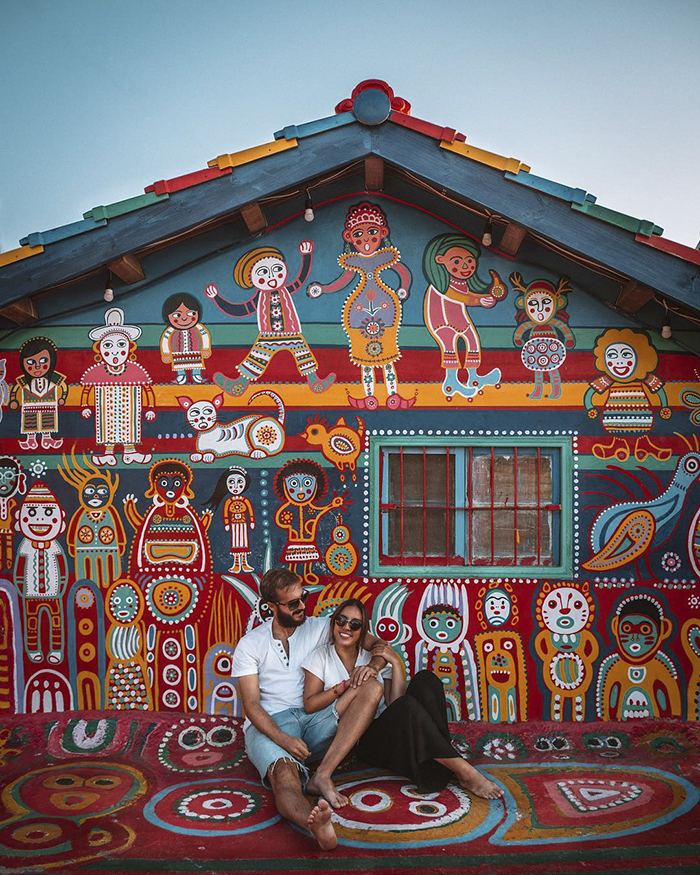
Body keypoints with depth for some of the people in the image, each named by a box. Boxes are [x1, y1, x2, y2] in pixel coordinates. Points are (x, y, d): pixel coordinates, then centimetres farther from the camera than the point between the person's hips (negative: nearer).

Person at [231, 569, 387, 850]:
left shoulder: (319, 627, 11)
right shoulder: (250, 644, 6)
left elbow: (379, 644, 10)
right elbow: (251, 704, -3)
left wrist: (373, 665, -15)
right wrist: (283, 739, -21)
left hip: (314, 720, 3)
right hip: (269, 724, -3)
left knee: (371, 690, -21)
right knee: (284, 775, -37)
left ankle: (322, 775, -33)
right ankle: (317, 825, -71)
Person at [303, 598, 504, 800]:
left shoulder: (376, 657, 13)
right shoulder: (322, 656, 8)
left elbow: (395, 703, 0)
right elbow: (309, 705, -5)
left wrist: (395, 663, -9)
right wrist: (347, 685, -12)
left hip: (390, 732, 4)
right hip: (360, 741, -4)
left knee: (425, 679, -21)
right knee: (407, 706, -34)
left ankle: (442, 773, -30)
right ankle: (465, 773, -30)